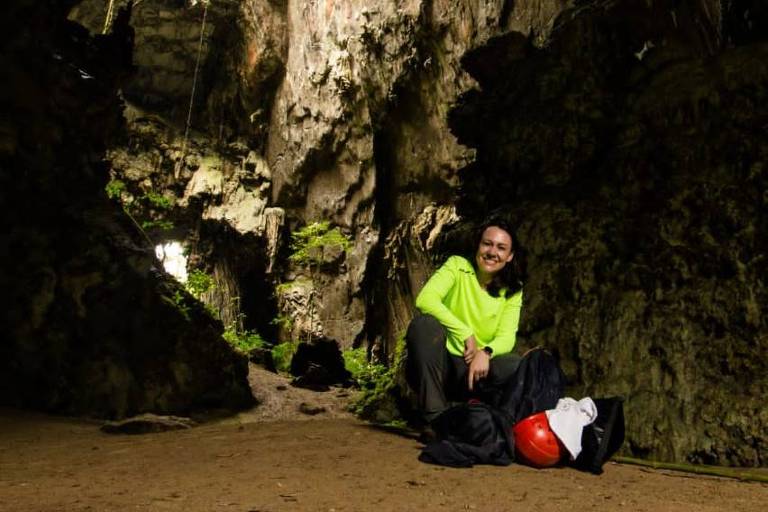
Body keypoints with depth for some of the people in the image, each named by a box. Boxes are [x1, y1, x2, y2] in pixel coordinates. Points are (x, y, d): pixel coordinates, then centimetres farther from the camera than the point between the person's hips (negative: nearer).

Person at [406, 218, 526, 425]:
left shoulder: (512, 290, 3)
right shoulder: (457, 266, -6)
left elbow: (507, 338, -9)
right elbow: (425, 299, -23)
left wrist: (486, 352, -31)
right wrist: (466, 334, -26)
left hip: (473, 369, 2)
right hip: (435, 365, -1)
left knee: (516, 366, -26)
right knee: (425, 323, -32)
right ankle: (435, 416, -25)